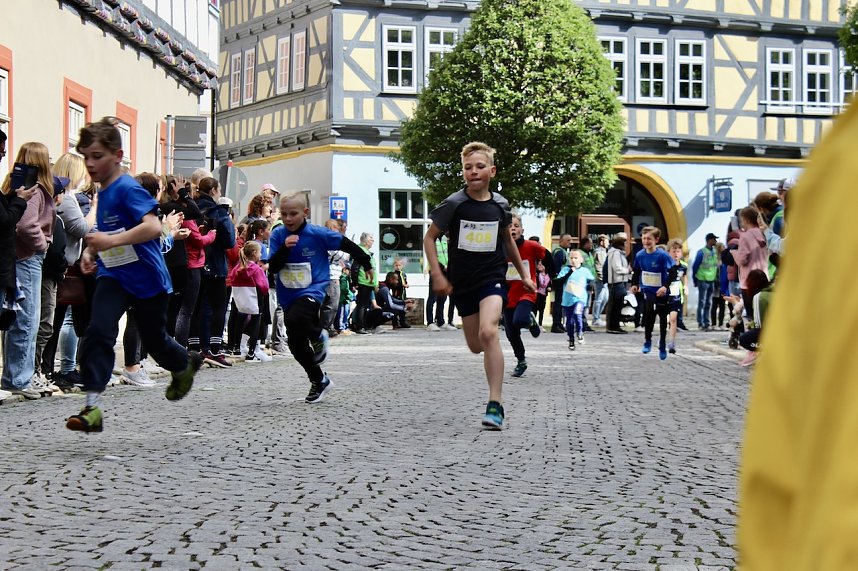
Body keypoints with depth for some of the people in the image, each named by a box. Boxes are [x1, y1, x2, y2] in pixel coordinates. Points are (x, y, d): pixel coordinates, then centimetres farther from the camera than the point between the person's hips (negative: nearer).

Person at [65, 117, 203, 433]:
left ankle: (186, 363, 47)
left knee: (155, 339, 12)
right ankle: (92, 407, -20)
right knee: (98, 331, -18)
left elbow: (153, 226, -33)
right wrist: (92, 251, 7)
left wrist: (112, 241, -43)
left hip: (146, 278, -6)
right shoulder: (103, 192, 8)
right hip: (114, 275, 6)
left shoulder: (128, 189, -17)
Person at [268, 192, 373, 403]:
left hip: (312, 291, -5)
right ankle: (319, 381, 25)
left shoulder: (318, 234, -11)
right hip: (288, 296, 5)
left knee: (296, 320, -35)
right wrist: (284, 248, -24)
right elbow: (272, 267, -8)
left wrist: (366, 264, 11)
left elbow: (346, 244, 0)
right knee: (296, 344, 6)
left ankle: (318, 336, -1)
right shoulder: (278, 234, -1)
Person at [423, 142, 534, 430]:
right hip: (462, 282, 1)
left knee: (488, 333, -25)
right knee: (476, 346, 10)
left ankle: (495, 404, -23)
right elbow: (429, 238, -1)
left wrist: (524, 274, 22)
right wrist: (437, 275, -10)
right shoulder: (453, 204, -8)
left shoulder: (500, 205, -1)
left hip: (492, 277, -1)